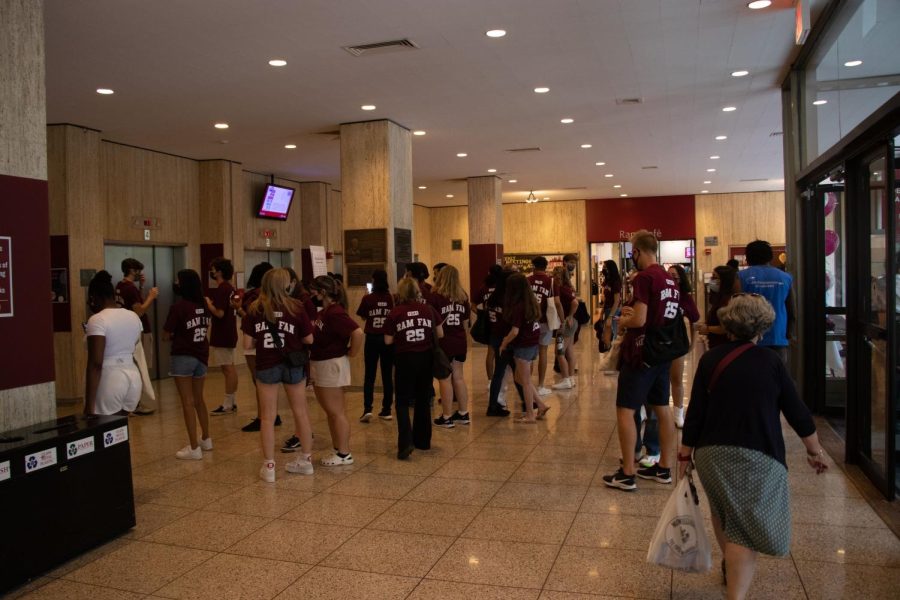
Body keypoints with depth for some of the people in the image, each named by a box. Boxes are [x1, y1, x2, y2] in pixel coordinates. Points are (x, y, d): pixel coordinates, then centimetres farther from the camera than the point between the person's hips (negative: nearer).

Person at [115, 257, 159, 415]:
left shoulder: (120, 287, 10)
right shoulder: (130, 288, -19)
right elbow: (139, 311, -24)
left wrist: (141, 287, 10)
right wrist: (151, 296, -15)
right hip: (139, 332, -9)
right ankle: (141, 405, -1)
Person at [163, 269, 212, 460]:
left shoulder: (178, 307, -16)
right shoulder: (203, 305, 3)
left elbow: (166, 336, -11)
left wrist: (174, 337, 9)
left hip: (183, 357, -7)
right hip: (201, 356, 7)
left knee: (188, 403, -1)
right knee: (198, 400, 20)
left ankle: (194, 448, 1)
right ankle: (206, 439, 31)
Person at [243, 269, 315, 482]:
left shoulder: (255, 309, -5)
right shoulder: (296, 307, -8)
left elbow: (247, 343, -2)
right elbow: (309, 339, -5)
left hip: (266, 366, 0)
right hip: (293, 364, 0)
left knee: (267, 417, 9)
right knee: (301, 412, 15)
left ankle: (269, 466, 13)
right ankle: (306, 460, 26)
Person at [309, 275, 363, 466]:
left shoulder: (335, 313, -20)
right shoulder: (323, 312, 9)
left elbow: (357, 333, -29)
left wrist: (351, 352, -16)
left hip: (332, 366, -10)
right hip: (319, 366, 10)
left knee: (336, 412, -1)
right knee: (330, 411, 16)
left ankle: (345, 454, 8)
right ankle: (338, 450, 26)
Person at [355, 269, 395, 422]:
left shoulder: (367, 298, -8)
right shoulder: (392, 298, -4)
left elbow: (362, 316, 5)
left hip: (372, 339, -1)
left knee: (369, 375, 5)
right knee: (387, 375, 8)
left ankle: (367, 409, -7)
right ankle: (386, 411, 12)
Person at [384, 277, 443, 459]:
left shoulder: (395, 313, -7)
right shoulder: (428, 309, -1)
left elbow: (388, 341, -4)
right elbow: (440, 334, 5)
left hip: (405, 360, -3)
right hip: (425, 358, 3)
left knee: (403, 402, 5)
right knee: (423, 400, 17)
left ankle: (406, 442, -12)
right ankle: (423, 440, 26)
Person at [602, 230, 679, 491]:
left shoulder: (644, 278, -17)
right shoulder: (669, 279, 10)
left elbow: (639, 320, -22)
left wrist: (622, 321, -3)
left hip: (640, 354, -9)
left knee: (625, 411, -3)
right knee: (662, 410, 14)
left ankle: (627, 474, 0)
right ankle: (664, 468, 23)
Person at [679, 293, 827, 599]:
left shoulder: (710, 360, 0)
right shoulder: (771, 362, -1)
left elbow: (695, 412, 0)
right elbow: (797, 412, 4)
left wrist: (685, 454, 8)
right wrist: (815, 451, 18)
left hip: (712, 453, 3)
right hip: (757, 457, -2)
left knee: (725, 510, 26)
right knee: (747, 529, 0)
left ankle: (731, 567, 46)